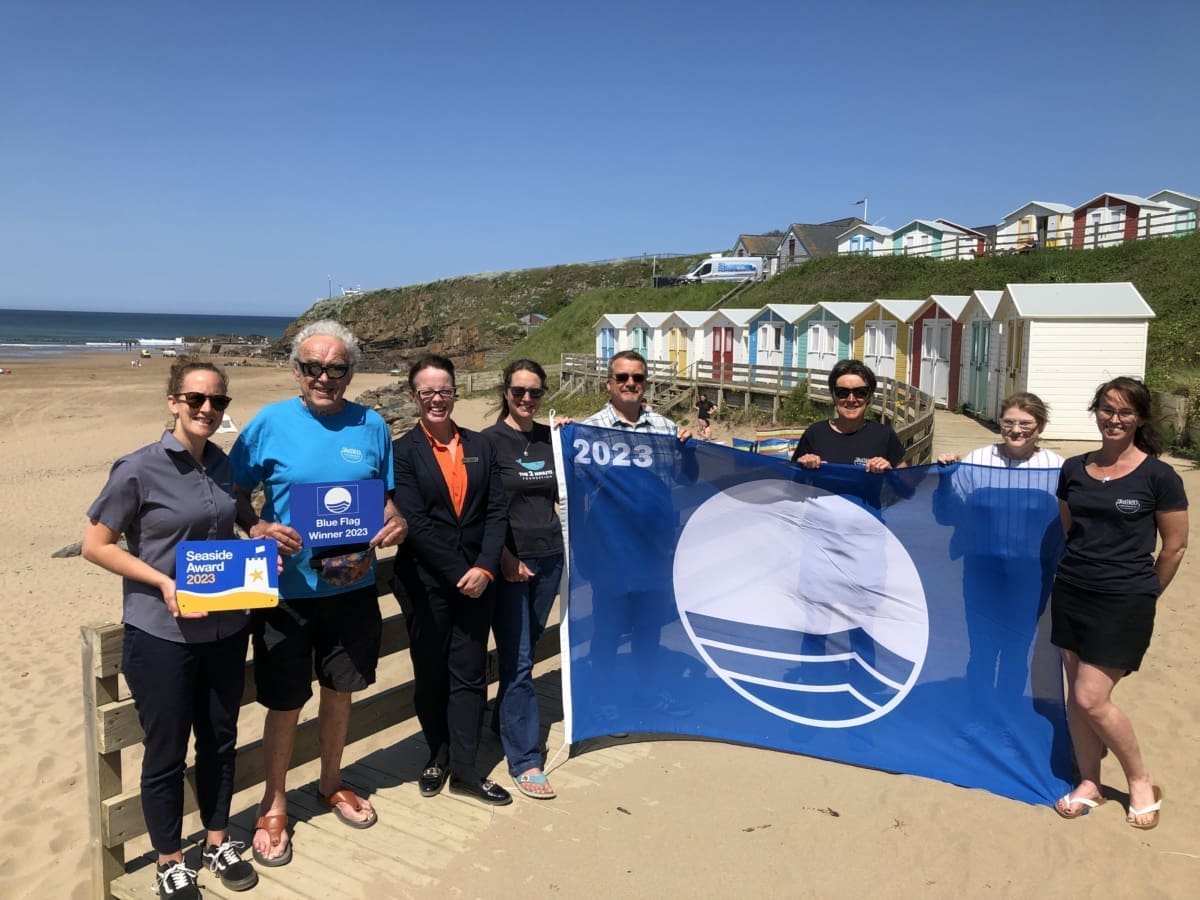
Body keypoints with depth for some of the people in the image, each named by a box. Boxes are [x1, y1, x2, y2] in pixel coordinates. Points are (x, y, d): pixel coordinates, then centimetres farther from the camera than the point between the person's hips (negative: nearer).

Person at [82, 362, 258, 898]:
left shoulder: (223, 465, 3)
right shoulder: (139, 469, -13)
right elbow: (95, 546, -9)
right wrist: (162, 581, -20)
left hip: (226, 628, 5)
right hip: (161, 634, -5)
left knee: (220, 739, 17)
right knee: (166, 751, 9)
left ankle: (217, 843, 36)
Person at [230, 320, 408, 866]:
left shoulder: (371, 426, 0)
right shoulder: (270, 423, -7)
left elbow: (388, 496, 8)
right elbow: (236, 493, -1)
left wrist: (395, 523, -13)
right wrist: (257, 528, -20)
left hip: (352, 588, 3)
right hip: (286, 590, -2)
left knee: (339, 690, 18)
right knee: (285, 702, 8)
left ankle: (331, 784, 42)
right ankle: (274, 806, 31)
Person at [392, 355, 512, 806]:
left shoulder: (481, 446, 7)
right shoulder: (403, 451, -4)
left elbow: (497, 511, 1)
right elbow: (415, 522, -12)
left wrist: (485, 567, -11)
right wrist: (457, 573, -14)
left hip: (476, 578, 3)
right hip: (426, 581, -2)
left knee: (469, 673, 5)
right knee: (430, 674, 11)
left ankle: (464, 767, 15)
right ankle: (439, 756, 29)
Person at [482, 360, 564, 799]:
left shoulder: (551, 438, 7)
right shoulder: (489, 441, -6)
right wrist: (505, 557, -14)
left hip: (549, 557, 5)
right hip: (509, 561, -5)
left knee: (525, 650, 16)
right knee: (517, 660, -2)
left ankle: (504, 723, 37)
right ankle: (524, 759, 5)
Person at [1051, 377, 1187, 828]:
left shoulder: (1158, 476, -8)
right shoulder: (1074, 469, 5)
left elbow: (1175, 546, 0)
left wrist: (1143, 594, 7)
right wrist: (1078, 571, 15)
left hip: (1123, 602, -5)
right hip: (1070, 593, 5)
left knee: (1091, 699, -5)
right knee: (1075, 695, 9)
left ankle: (1141, 783, 19)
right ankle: (1088, 783, 27)